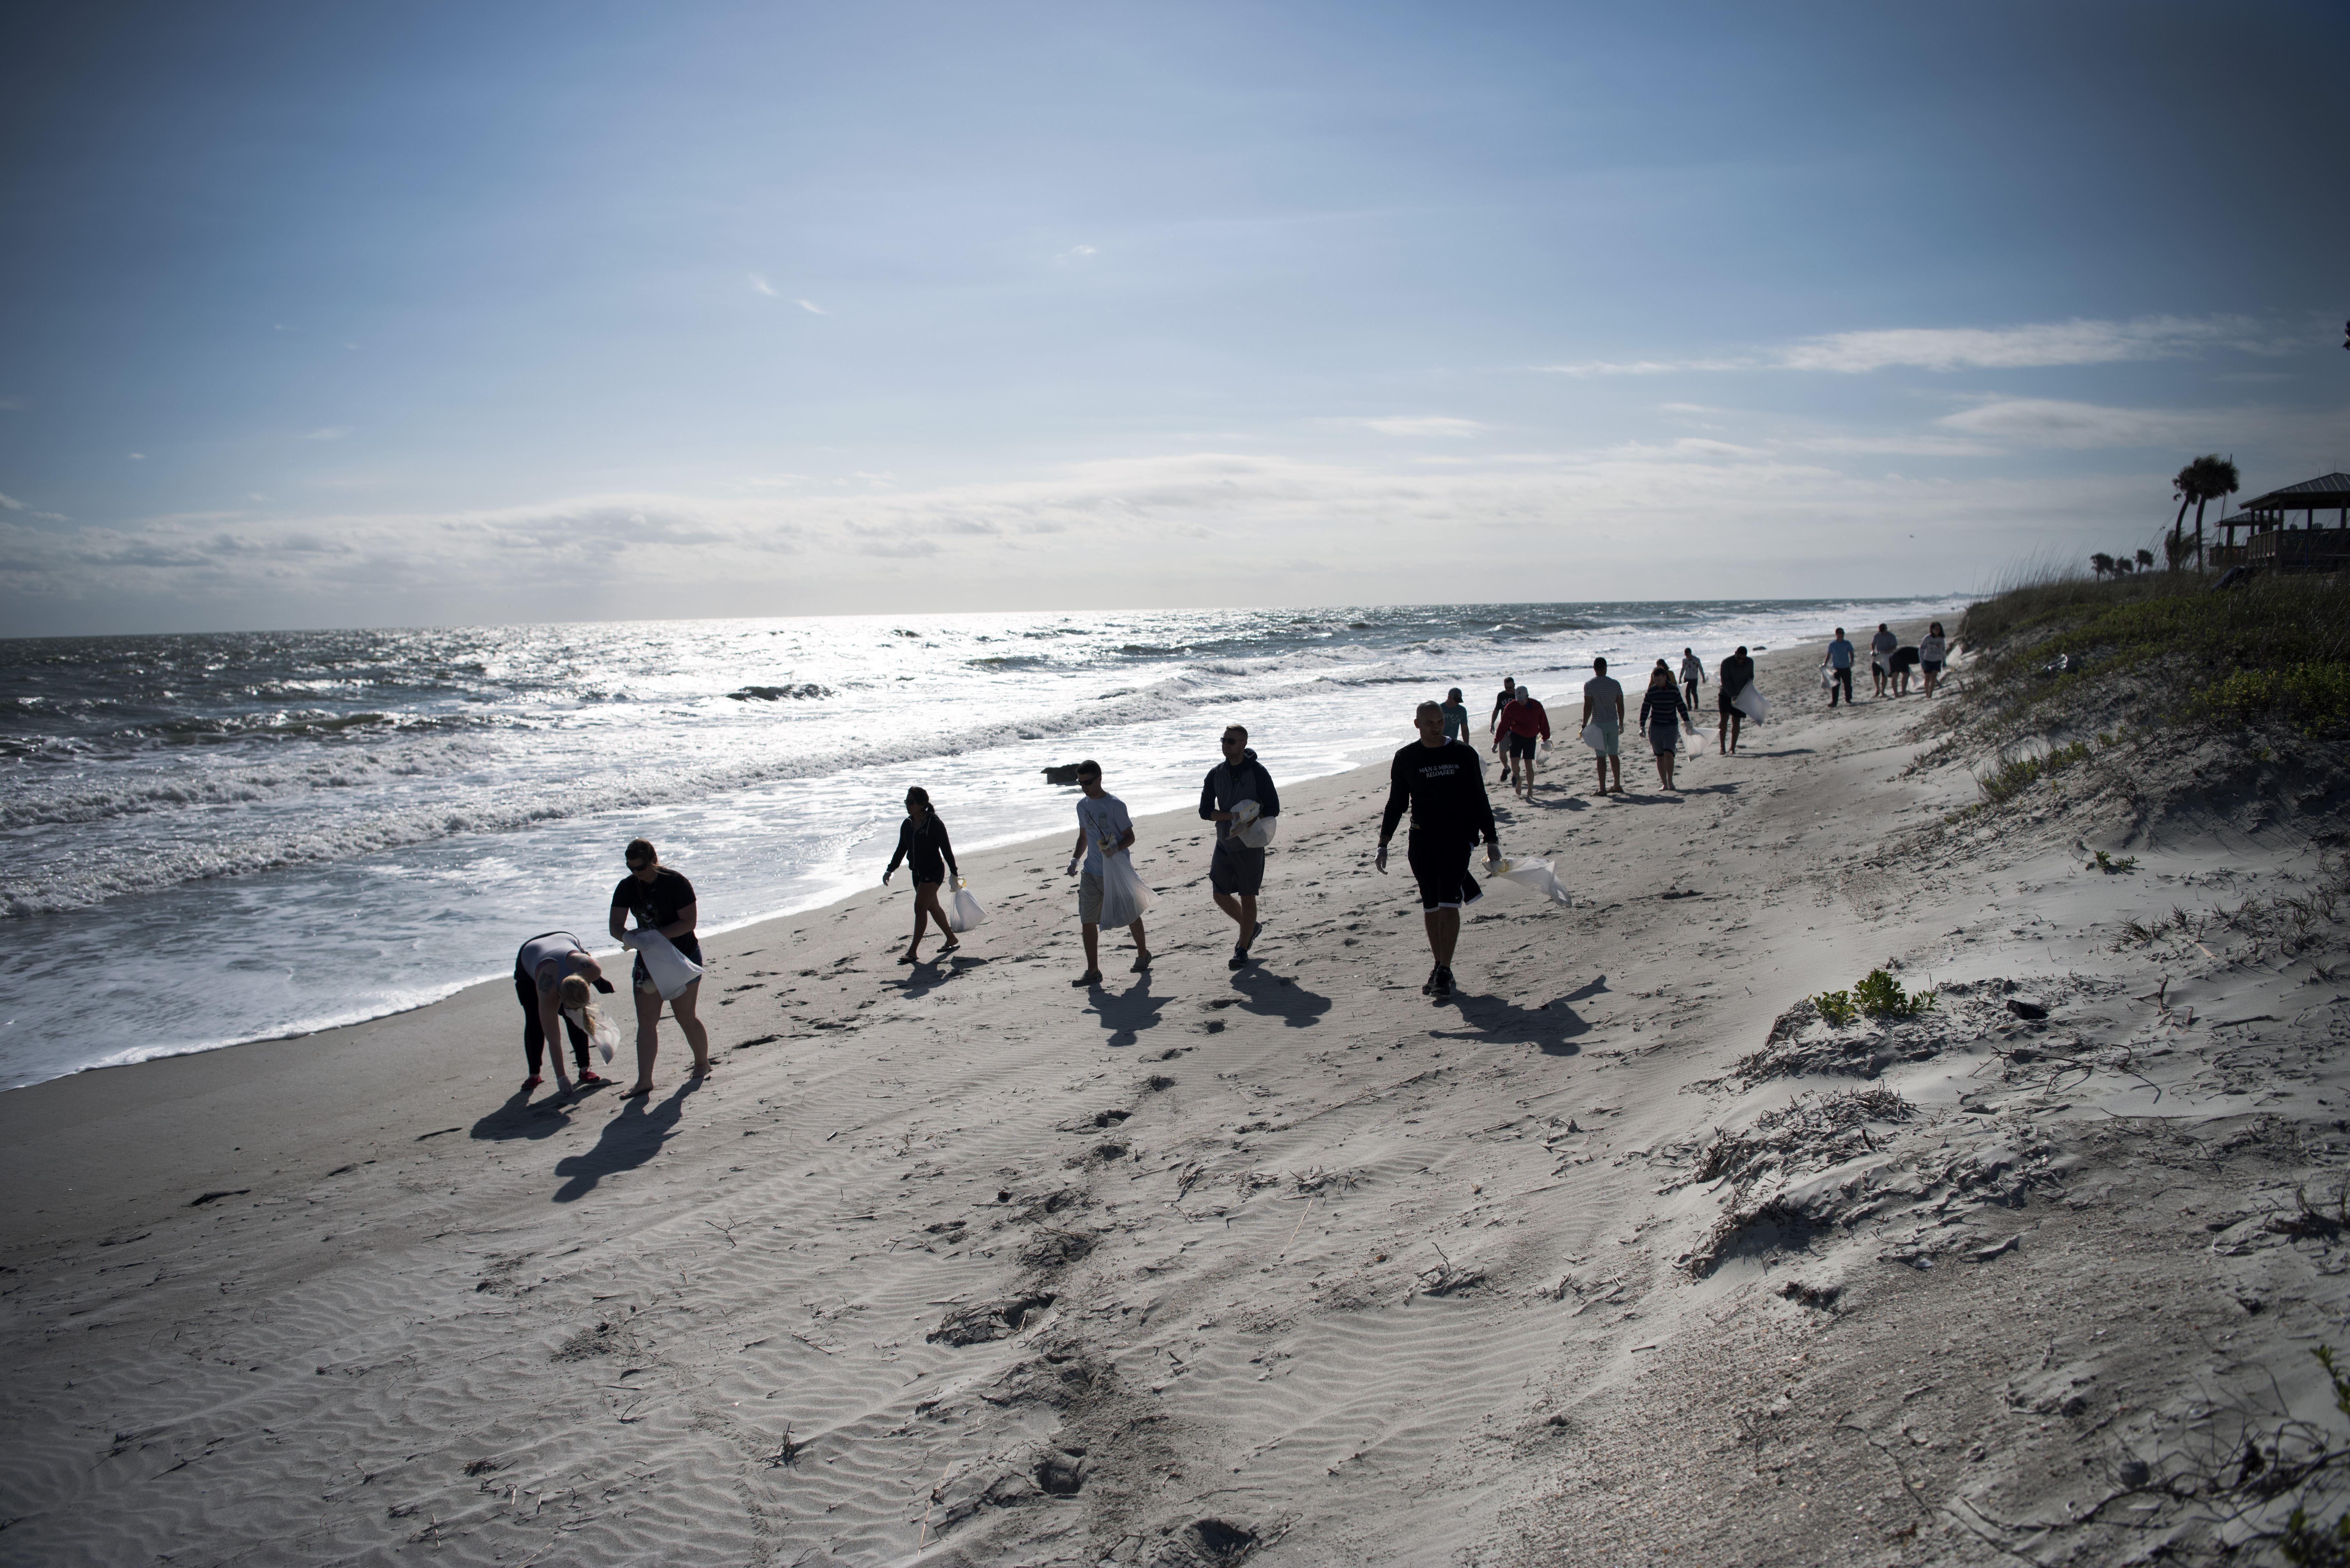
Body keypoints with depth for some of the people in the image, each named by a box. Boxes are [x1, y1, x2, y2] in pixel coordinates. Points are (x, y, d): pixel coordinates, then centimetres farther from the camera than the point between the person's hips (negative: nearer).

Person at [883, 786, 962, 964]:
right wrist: (890, 870, 8)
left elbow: (946, 849, -10)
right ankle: (952, 939, 31)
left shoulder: (935, 824, -14)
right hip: (918, 872, 8)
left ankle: (913, 951, -11)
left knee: (920, 907, -13)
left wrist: (954, 872, -8)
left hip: (934, 871, -8)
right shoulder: (907, 825, 5)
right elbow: (901, 850, 14)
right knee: (932, 908, 15)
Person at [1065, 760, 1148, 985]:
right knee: (1087, 920, -4)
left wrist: (1117, 848, -27)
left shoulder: (1115, 805, -12)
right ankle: (1093, 971, 0)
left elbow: (1130, 837, -8)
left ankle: (1143, 954, 36)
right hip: (1091, 873, 5)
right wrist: (1075, 859, 6)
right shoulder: (1082, 806, 8)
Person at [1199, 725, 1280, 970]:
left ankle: (1242, 951, 9)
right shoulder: (1215, 774, 1)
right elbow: (1205, 811, -3)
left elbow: (1273, 809, -9)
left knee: (1247, 897, 0)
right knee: (1220, 895, 9)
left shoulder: (1258, 772, -10)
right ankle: (1250, 928, 33)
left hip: (1250, 845, -5)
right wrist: (1234, 816, -19)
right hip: (1224, 844, 5)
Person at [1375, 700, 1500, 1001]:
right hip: (1422, 841, 2)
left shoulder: (1464, 755, 1)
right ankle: (1439, 968, 20)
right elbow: (1396, 804, 9)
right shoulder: (1405, 759, 4)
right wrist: (1383, 845, 4)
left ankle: (1445, 971, -9)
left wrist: (1491, 840, 5)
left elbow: (1480, 801, 7)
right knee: (1431, 907, 7)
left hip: (1458, 837, -2)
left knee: (1449, 904, -13)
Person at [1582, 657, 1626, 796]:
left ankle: (1603, 789, -2)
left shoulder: (1589, 685, -9)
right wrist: (1621, 724, 15)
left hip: (1598, 724, -4)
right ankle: (1618, 786, 20)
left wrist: (1584, 725, -6)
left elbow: (1588, 706, -13)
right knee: (1613, 754, 15)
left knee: (1602, 757, -2)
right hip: (1613, 723, 4)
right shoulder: (1615, 684, 3)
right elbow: (1620, 706, 5)